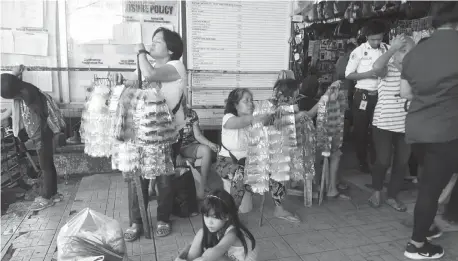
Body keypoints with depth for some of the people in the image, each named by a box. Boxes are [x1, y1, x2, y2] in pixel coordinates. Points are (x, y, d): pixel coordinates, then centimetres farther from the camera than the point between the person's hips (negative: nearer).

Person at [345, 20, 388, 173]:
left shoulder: (388, 49, 3)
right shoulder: (359, 51, -4)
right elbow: (348, 75, -4)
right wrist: (368, 74, -17)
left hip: (380, 95, 2)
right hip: (363, 95, -2)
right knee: (361, 129, 7)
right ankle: (362, 161, 24)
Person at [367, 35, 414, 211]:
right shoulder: (387, 68, -3)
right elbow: (376, 67, -26)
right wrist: (392, 48, -16)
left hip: (406, 125, 4)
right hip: (384, 123, -4)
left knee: (402, 163, 9)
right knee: (383, 161, 0)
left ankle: (392, 196, 27)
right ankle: (376, 191, 27)